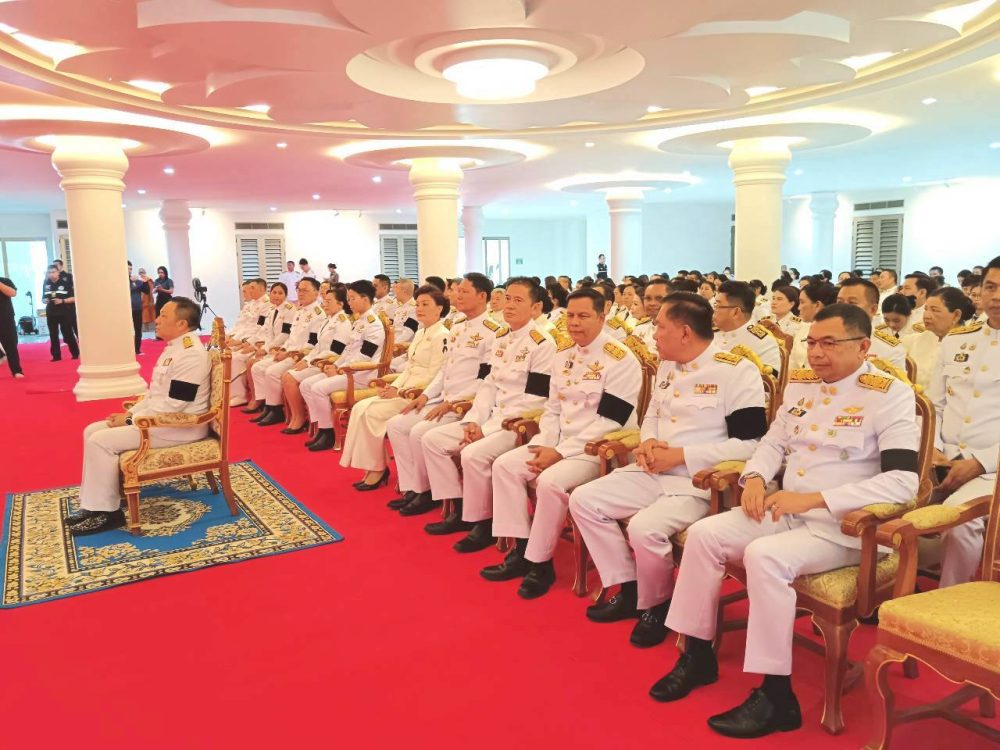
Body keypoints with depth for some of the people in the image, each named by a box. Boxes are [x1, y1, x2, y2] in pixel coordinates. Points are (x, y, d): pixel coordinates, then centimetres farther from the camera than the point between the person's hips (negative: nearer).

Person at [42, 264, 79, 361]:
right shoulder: (46, 284, 8)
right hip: (51, 313, 4)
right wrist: (45, 301, -5)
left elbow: (74, 298, -6)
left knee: (68, 335, -1)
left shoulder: (65, 283, -4)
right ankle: (56, 356, 12)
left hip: (64, 313, -4)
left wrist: (63, 301, -18)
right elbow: (43, 298, 17)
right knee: (53, 336, 6)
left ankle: (76, 354, 11)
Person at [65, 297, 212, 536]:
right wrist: (130, 413, 6)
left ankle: (107, 512, -4)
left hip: (180, 426, -11)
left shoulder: (191, 354, -22)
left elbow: (173, 405, -25)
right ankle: (94, 504, 9)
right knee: (93, 431, 6)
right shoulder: (175, 347, 13)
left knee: (101, 441, -17)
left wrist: (130, 421, -16)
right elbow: (156, 392, 19)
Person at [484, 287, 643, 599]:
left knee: (550, 482, -31)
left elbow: (609, 421, -19)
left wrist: (560, 453, -20)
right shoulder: (564, 354, 10)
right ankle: (521, 550, 0)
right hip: (558, 444, 8)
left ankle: (540, 562, -11)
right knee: (505, 465, -5)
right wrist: (545, 446, -5)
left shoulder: (621, 360, -14)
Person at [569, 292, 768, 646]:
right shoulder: (667, 366, 13)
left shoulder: (736, 371, -13)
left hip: (701, 483, -8)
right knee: (583, 500, -3)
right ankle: (628, 589, 10)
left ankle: (656, 605, 1)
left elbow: (751, 442, -18)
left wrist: (681, 455, -20)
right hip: (655, 473, 8)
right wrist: (648, 441, -1)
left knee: (644, 527, -31)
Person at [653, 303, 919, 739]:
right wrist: (755, 478, -6)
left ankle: (776, 696, -17)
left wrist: (814, 498, -24)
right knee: (704, 534, -12)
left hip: (844, 527, -7)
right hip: (785, 513, 7)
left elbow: (903, 481, -19)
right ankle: (698, 654, 3)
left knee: (764, 556, -32)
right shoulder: (799, 383, 10)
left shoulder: (890, 395, -10)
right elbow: (774, 442, 18)